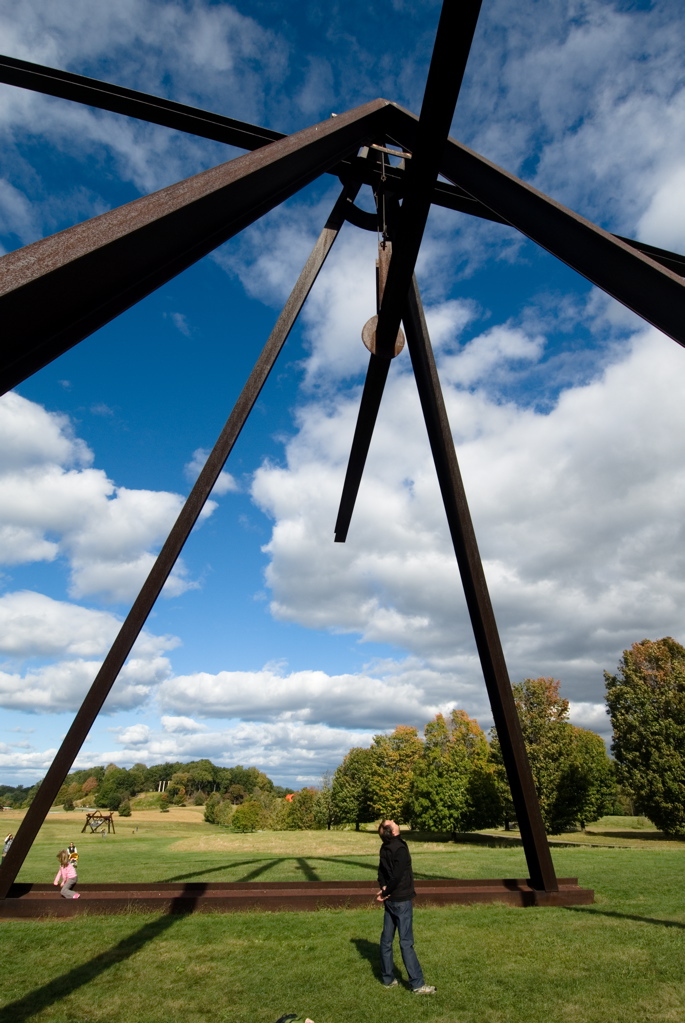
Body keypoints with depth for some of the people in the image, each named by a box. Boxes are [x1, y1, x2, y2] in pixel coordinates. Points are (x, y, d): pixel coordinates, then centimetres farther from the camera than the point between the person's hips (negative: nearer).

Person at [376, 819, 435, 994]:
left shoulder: (385, 848, 3)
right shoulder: (400, 848, -23)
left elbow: (382, 871, 10)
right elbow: (397, 876, -24)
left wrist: (384, 888, -3)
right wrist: (386, 893, -11)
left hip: (390, 900, 7)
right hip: (401, 900, -7)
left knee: (386, 940, 14)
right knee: (406, 943, 0)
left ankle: (388, 978, 25)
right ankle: (418, 984, 8)